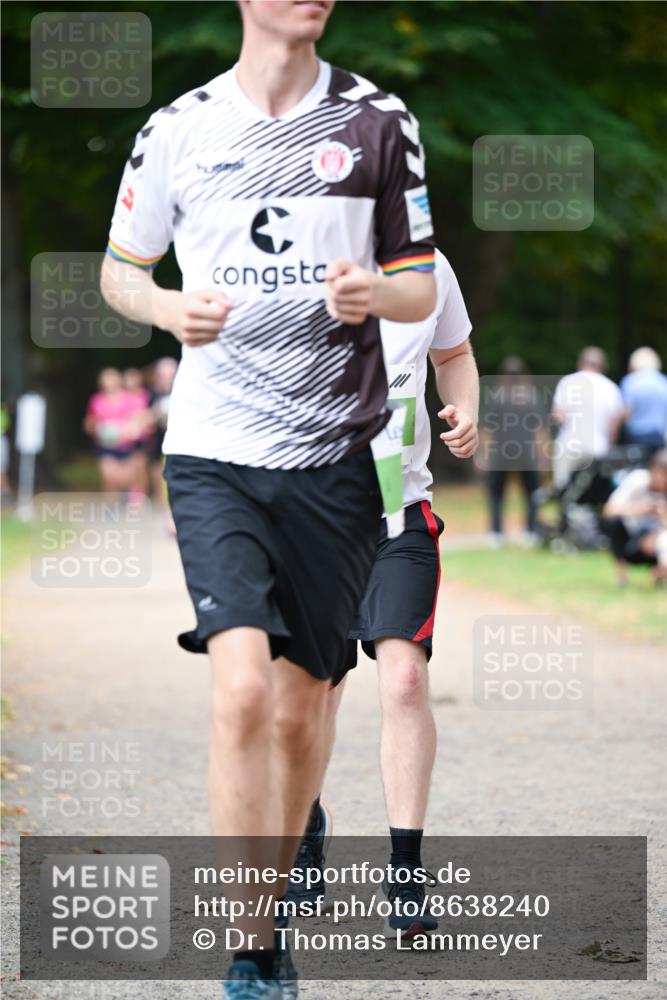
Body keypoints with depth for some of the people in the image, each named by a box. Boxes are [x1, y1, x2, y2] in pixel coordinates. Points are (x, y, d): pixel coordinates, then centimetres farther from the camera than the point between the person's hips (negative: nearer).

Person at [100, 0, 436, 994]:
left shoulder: (379, 121, 6)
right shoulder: (178, 129, 4)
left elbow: (422, 287, 11)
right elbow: (119, 269, 15)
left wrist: (374, 293, -12)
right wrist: (170, 308, -7)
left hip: (338, 456, 2)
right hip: (215, 453, -2)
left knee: (301, 709, 6)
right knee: (243, 689, -18)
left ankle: (272, 903, 27)